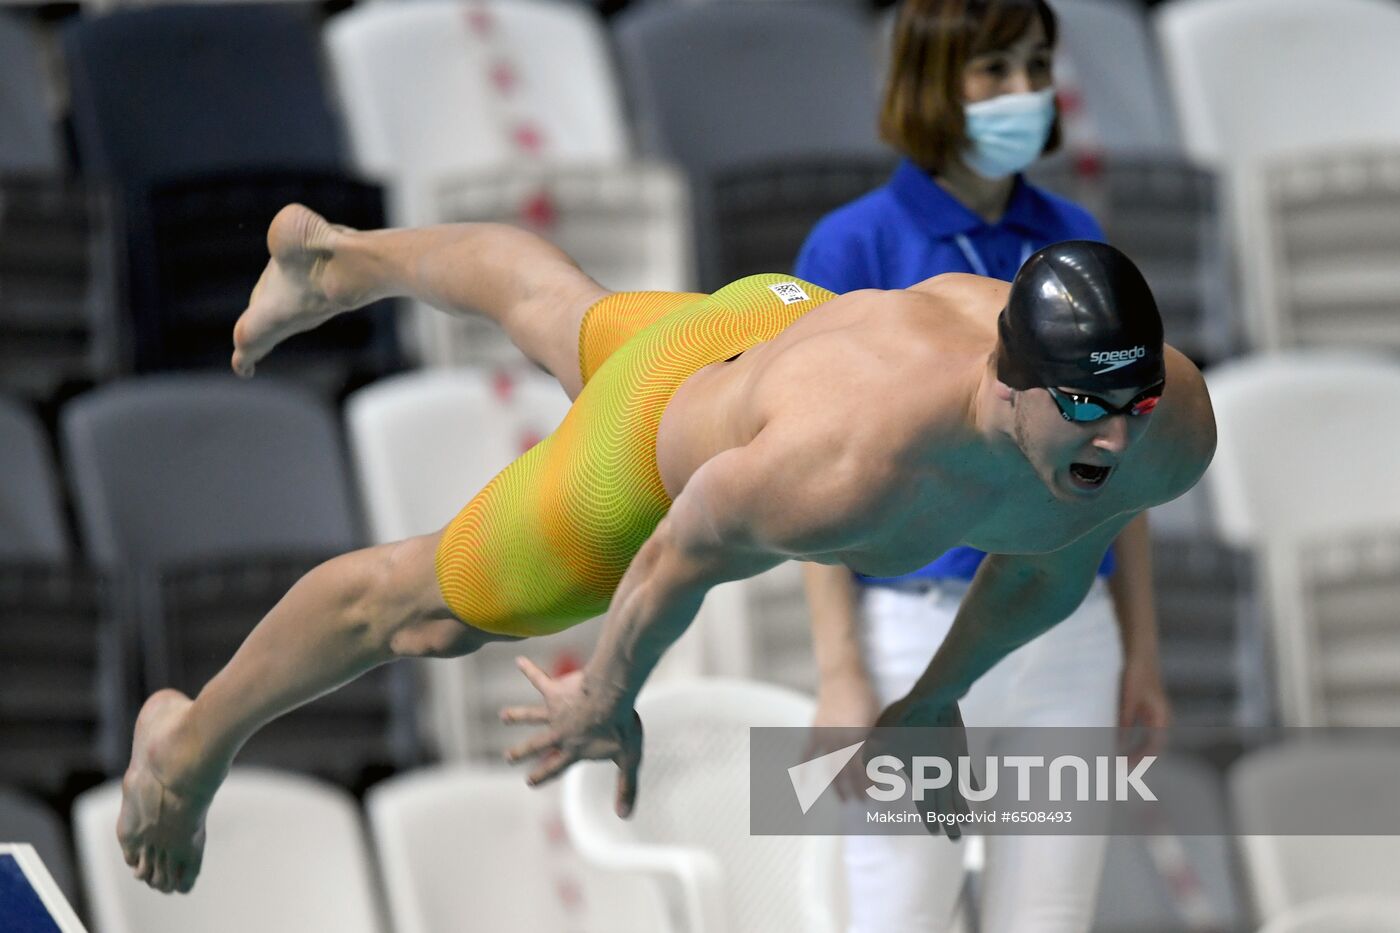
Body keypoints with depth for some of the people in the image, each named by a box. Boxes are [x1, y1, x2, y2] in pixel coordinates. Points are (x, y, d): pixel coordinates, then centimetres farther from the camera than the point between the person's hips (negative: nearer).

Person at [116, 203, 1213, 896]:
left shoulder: (1171, 432, -35)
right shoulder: (843, 469, -51)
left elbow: (1051, 564, -10)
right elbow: (682, 555, -28)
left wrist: (937, 697, 6)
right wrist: (606, 704, -8)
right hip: (670, 420, -6)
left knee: (557, 307, 35)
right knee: (422, 602, 18)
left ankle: (336, 255, 67)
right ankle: (191, 743, 46)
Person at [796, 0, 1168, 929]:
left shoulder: (1075, 243, 8)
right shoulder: (852, 248, -7)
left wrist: (1142, 655, 9)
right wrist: (840, 677, -15)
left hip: (1066, 642, 4)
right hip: (919, 638, -4)